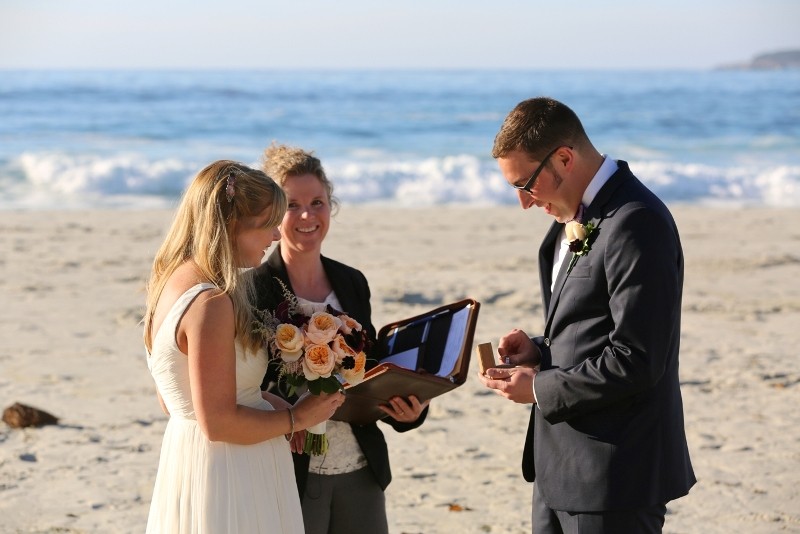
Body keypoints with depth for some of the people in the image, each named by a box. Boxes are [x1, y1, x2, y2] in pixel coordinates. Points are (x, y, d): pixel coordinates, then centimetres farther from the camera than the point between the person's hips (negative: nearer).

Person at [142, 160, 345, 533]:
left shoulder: (173, 282, 7)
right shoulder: (210, 303, -22)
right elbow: (219, 424, -23)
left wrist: (263, 401, 7)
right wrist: (295, 418, -9)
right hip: (225, 480, -10)